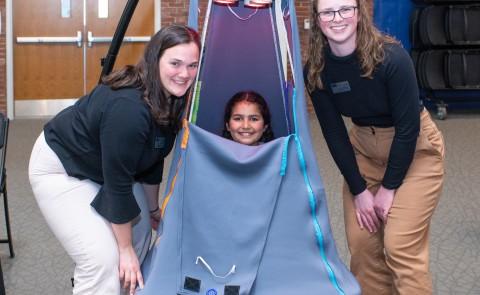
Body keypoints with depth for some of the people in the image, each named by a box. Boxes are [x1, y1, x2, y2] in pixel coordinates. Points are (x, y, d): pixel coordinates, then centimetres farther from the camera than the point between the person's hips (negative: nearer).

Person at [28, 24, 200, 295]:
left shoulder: (173, 100, -10)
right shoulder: (128, 108, -35)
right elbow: (117, 182, -28)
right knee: (103, 260, -16)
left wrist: (152, 209, 16)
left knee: (140, 231, 11)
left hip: (102, 166, 9)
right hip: (61, 168, -9)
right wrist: (125, 249, -19)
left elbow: (153, 157, 6)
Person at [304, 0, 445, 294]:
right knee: (361, 243, 3)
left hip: (416, 148, -4)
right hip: (363, 148, 5)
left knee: (400, 246, -11)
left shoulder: (392, 57, -27)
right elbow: (334, 132, -5)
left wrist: (388, 188, -15)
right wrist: (359, 190, -7)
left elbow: (408, 128, -20)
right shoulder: (315, 71, -13)